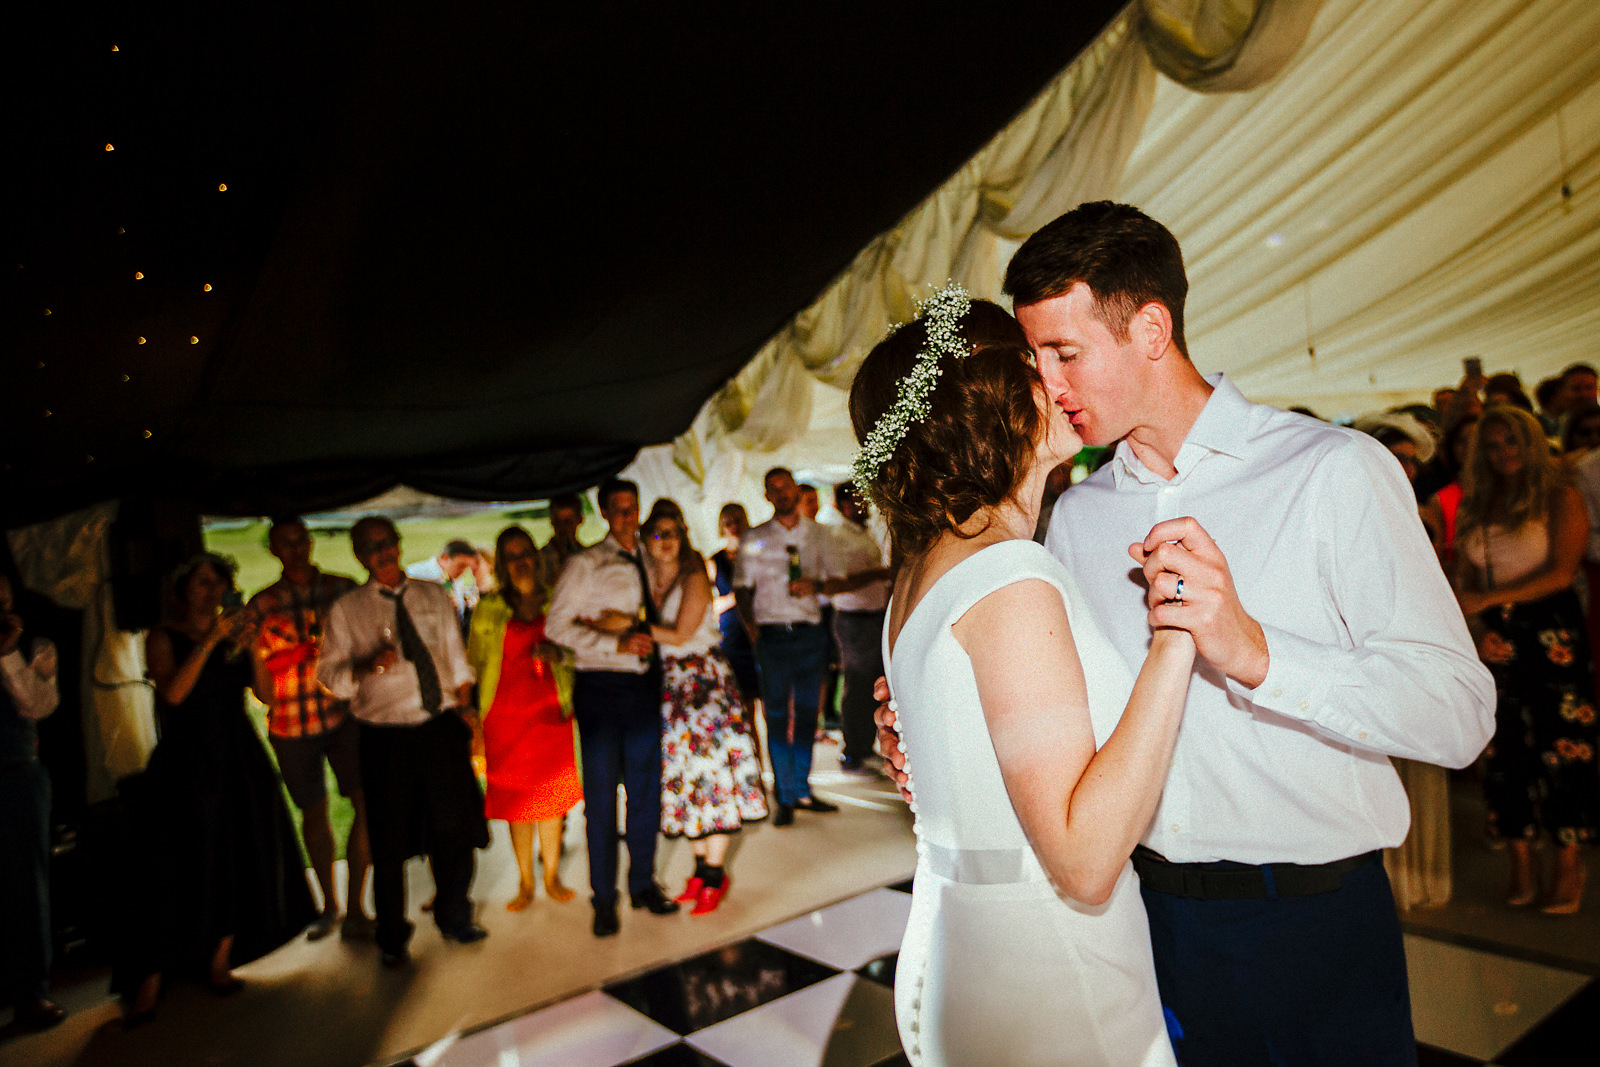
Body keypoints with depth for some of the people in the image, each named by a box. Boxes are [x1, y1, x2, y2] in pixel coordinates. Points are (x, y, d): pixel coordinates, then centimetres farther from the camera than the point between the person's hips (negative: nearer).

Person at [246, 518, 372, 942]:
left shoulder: (343, 589, 5)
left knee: (367, 802, -11)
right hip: (291, 723, 1)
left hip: (345, 714, 0)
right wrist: (307, 648, -15)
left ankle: (355, 907, 1)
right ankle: (329, 904, 31)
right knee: (313, 812, 11)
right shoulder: (261, 605, 5)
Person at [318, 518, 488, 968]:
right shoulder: (346, 610, 3)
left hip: (442, 727, 2)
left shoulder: (434, 596, 11)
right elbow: (330, 676, 1)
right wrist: (366, 666, -18)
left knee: (455, 826, 5)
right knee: (390, 841, 4)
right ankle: (392, 938, 25)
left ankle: (454, 918, 28)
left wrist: (464, 707, 4)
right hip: (386, 735, -2)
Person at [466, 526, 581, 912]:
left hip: (551, 711, 1)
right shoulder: (488, 609, 6)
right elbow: (473, 662, 8)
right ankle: (525, 883, 17)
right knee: (514, 798, 3)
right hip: (505, 714, 0)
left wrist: (557, 655, -9)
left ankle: (552, 876, 19)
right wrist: (474, 713, -1)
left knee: (552, 794, 3)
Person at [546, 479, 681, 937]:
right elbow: (556, 625, -10)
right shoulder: (586, 564, -3)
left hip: (644, 685, 5)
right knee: (601, 794, 1)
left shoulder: (647, 561, 12)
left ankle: (643, 883, 27)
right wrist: (616, 644, -17)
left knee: (647, 787, 11)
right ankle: (604, 899, 15)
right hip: (601, 687, -4)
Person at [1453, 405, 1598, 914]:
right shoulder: (1477, 507, 12)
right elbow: (1466, 577, 13)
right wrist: (1469, 620, -4)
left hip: (1553, 632, -4)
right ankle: (1521, 865, 13)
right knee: (1506, 750, 5)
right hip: (1497, 639, 4)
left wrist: (1490, 598, -19)